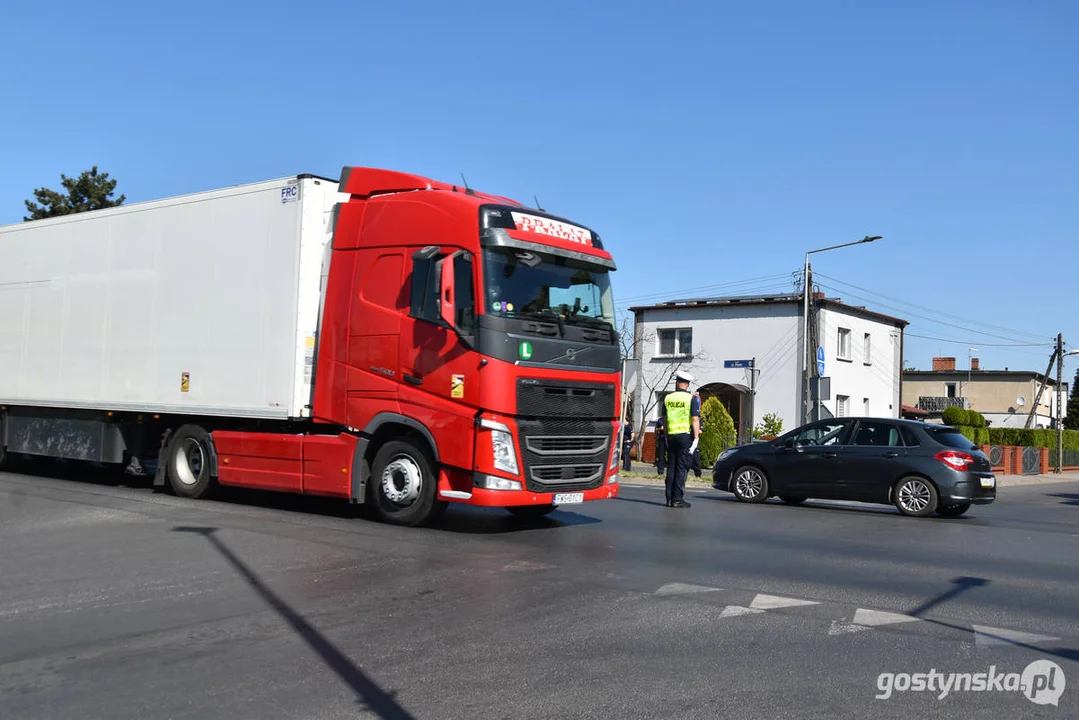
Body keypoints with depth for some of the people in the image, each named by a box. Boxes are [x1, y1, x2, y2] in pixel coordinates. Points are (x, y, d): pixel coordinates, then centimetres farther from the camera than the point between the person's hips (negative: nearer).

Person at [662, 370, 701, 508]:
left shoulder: (668, 398, 6)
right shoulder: (692, 399, -6)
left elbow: (665, 419, 10)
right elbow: (695, 420, -12)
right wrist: (696, 439, -10)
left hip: (671, 435, 4)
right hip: (685, 436, -4)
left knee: (671, 467, 9)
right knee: (682, 468, -2)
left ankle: (669, 499, 9)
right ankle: (678, 499, -4)